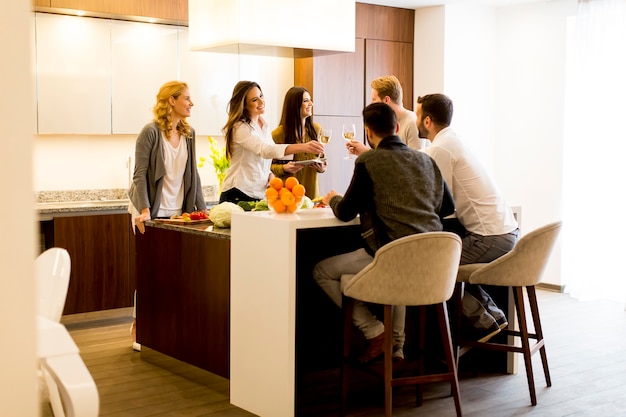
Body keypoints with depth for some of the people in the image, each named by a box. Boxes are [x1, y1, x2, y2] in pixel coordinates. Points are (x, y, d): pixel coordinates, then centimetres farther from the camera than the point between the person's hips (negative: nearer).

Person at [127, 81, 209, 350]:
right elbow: (140, 175, -13)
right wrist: (144, 210, -23)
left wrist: (201, 207, 3)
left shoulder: (188, 134, 6)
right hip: (151, 212, -5)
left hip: (178, 212, 5)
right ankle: (140, 328, 11)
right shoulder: (150, 132, -11)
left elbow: (193, 174, 9)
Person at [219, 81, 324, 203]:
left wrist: (270, 174, -2)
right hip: (238, 197, -7)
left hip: (260, 196, 7)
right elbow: (265, 150, -32)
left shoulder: (264, 125, 10)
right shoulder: (240, 128, -16)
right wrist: (303, 147, -43)